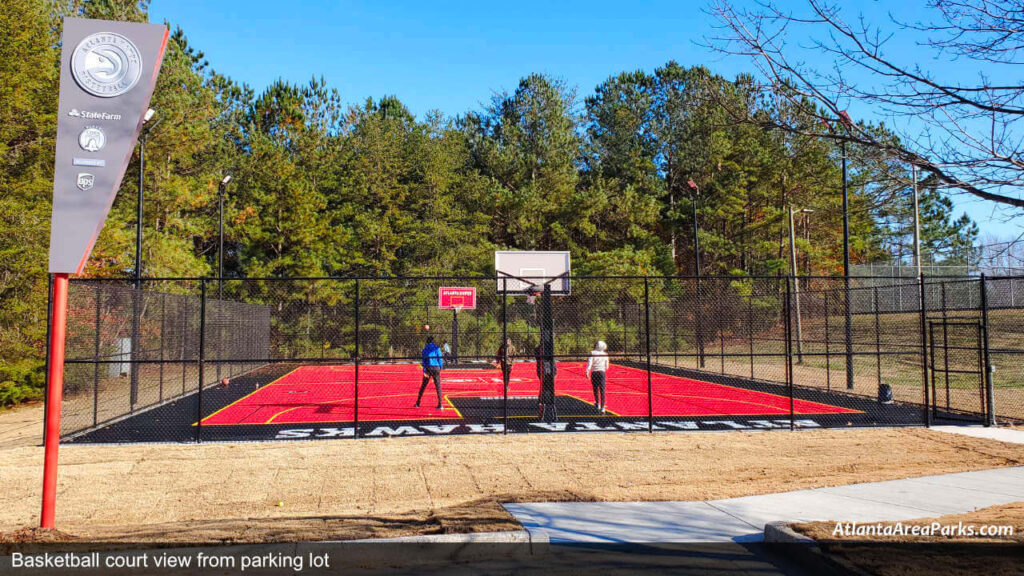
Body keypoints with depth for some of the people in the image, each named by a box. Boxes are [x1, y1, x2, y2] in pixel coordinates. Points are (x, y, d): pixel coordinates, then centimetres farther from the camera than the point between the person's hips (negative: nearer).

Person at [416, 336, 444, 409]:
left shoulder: (425, 349, 5)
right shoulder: (436, 348, 1)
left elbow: (424, 360, -1)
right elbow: (440, 358, -2)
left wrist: (424, 371, -4)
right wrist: (440, 368, 10)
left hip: (428, 368, 2)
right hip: (436, 367, -2)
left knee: (423, 386, 12)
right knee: (438, 386, 1)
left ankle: (418, 403, 17)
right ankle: (440, 405, -4)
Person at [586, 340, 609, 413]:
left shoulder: (592, 353, -4)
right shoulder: (605, 355, 4)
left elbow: (589, 363, -14)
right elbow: (607, 366, 11)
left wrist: (587, 372, -15)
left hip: (594, 373, -1)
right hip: (602, 373, 1)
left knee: (595, 389, 18)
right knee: (602, 391, -3)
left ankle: (597, 403, 33)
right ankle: (602, 407, -13)